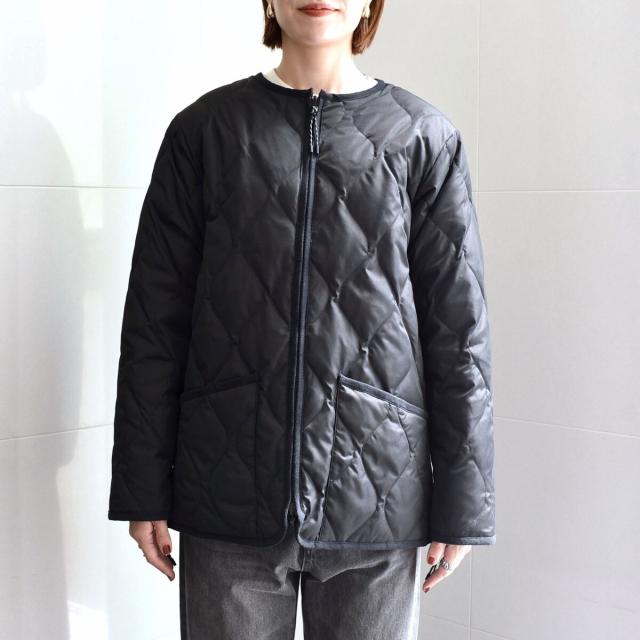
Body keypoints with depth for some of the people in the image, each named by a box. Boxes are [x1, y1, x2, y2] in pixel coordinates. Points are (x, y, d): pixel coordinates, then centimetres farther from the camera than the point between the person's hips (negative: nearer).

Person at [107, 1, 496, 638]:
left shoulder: (424, 137, 4)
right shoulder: (204, 130, 5)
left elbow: (459, 330, 3)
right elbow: (155, 317, 4)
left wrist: (461, 502, 1)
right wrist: (142, 488, 1)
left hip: (376, 498, 0)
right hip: (229, 498, 0)